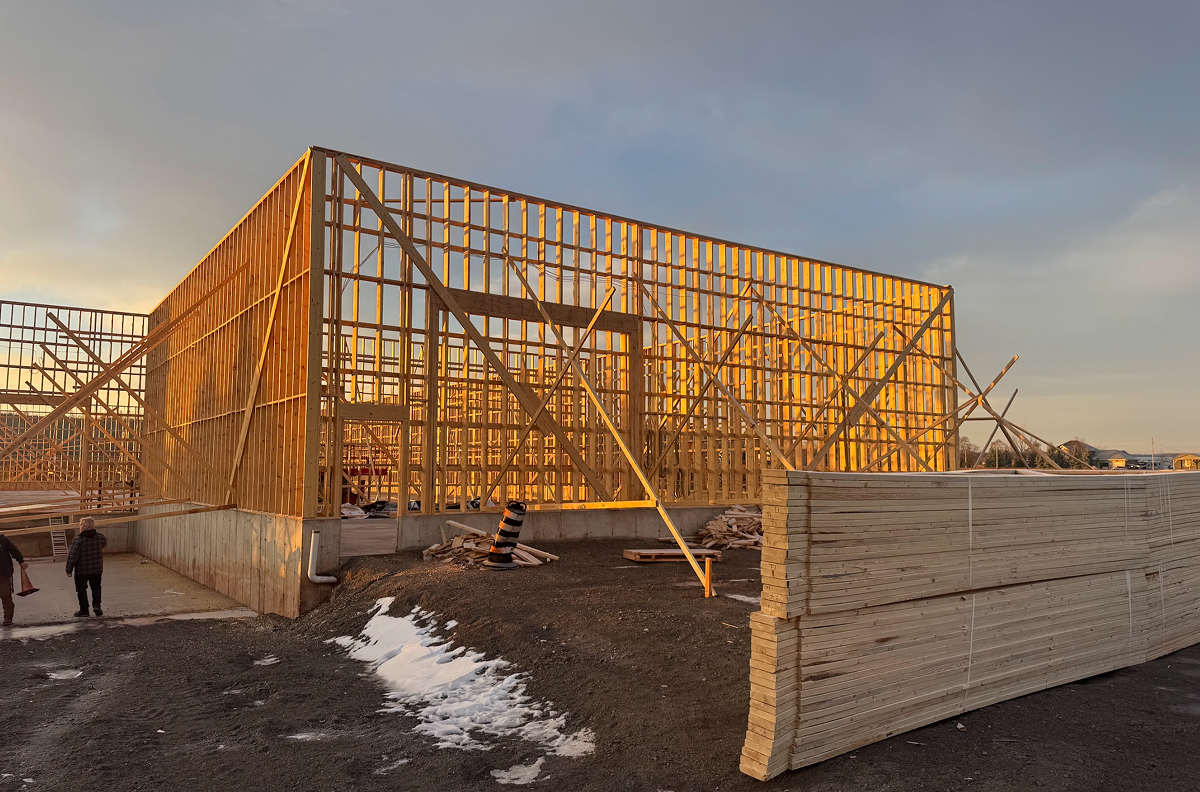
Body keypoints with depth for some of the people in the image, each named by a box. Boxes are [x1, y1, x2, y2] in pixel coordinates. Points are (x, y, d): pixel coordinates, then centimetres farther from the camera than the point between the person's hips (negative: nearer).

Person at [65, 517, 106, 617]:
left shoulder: (78, 540, -19)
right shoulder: (100, 537, -4)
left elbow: (72, 556, -17)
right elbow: (105, 544, 20)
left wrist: (69, 570, -8)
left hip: (82, 571, -4)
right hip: (97, 569, 4)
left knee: (81, 589, 10)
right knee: (96, 587, 19)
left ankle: (84, 610, 14)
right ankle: (96, 605, 5)